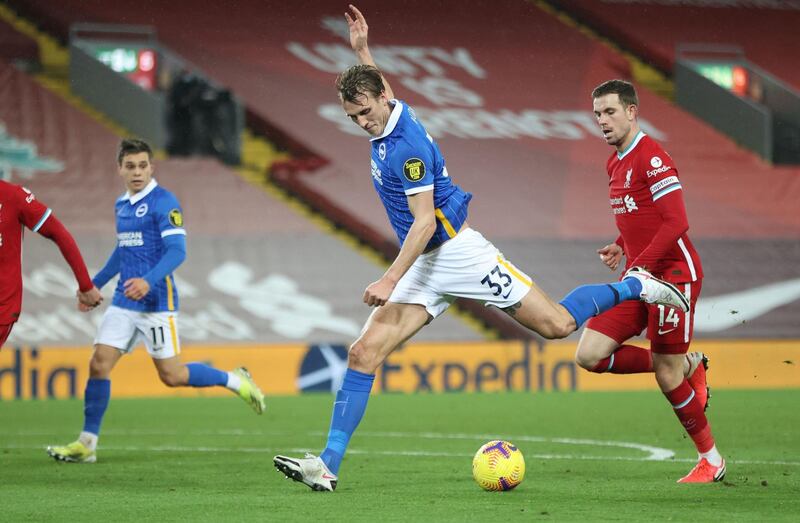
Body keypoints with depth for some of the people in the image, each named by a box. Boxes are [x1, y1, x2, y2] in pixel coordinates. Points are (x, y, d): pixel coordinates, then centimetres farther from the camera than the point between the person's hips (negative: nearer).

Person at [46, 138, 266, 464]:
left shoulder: (163, 202, -10)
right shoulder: (122, 205, 14)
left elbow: (177, 250, -17)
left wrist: (149, 281, -31)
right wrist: (94, 284, 29)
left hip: (156, 303, -7)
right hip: (124, 302, 7)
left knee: (172, 375, -4)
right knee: (99, 364, -3)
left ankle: (235, 380, 18)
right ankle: (87, 443, 2)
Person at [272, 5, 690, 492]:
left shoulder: (407, 145, -21)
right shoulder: (388, 119, 5)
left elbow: (424, 221, -23)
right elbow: (377, 88, 34)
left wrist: (391, 279, -28)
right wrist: (362, 50, 24)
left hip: (457, 252, -8)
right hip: (424, 267, 8)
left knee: (556, 324, -6)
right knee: (364, 352, -6)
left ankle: (634, 287, 21)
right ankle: (328, 465, -11)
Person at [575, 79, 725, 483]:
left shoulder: (652, 157, -13)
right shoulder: (615, 163, 15)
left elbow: (676, 222, -20)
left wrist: (640, 265, -24)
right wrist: (621, 247, 8)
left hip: (673, 273, -9)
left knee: (665, 373, -6)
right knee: (589, 355, -5)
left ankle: (711, 460, 13)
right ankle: (687, 365, 12)